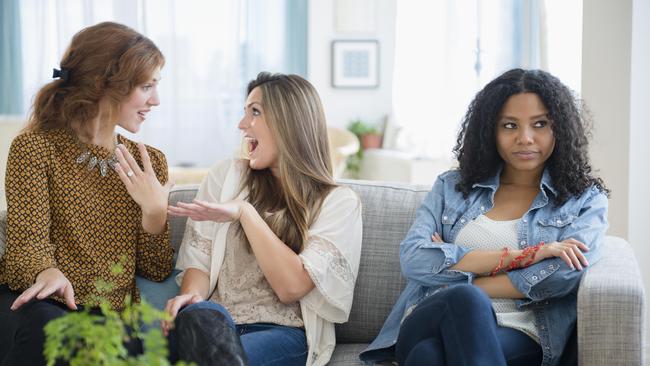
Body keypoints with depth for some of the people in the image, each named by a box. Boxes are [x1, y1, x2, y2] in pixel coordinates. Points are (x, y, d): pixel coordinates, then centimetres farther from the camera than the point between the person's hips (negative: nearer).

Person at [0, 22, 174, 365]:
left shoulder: (150, 163, 15)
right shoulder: (35, 148, 1)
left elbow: (156, 271, 12)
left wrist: (155, 210, -7)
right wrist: (49, 273, -33)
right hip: (40, 307, -2)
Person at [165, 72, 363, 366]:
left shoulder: (339, 202, 4)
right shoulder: (227, 175, 13)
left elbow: (292, 287, -7)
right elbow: (199, 259, 8)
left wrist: (245, 212, -13)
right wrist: (191, 295, -14)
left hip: (283, 332, -2)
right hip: (213, 323, 2)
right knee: (201, 315, -35)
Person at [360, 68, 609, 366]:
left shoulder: (586, 200, 14)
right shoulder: (451, 187, 20)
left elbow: (566, 274, -7)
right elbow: (413, 260, 1)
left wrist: (452, 267, -5)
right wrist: (516, 257, -9)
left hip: (518, 340, -2)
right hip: (426, 325, 3)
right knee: (464, 299, -37)